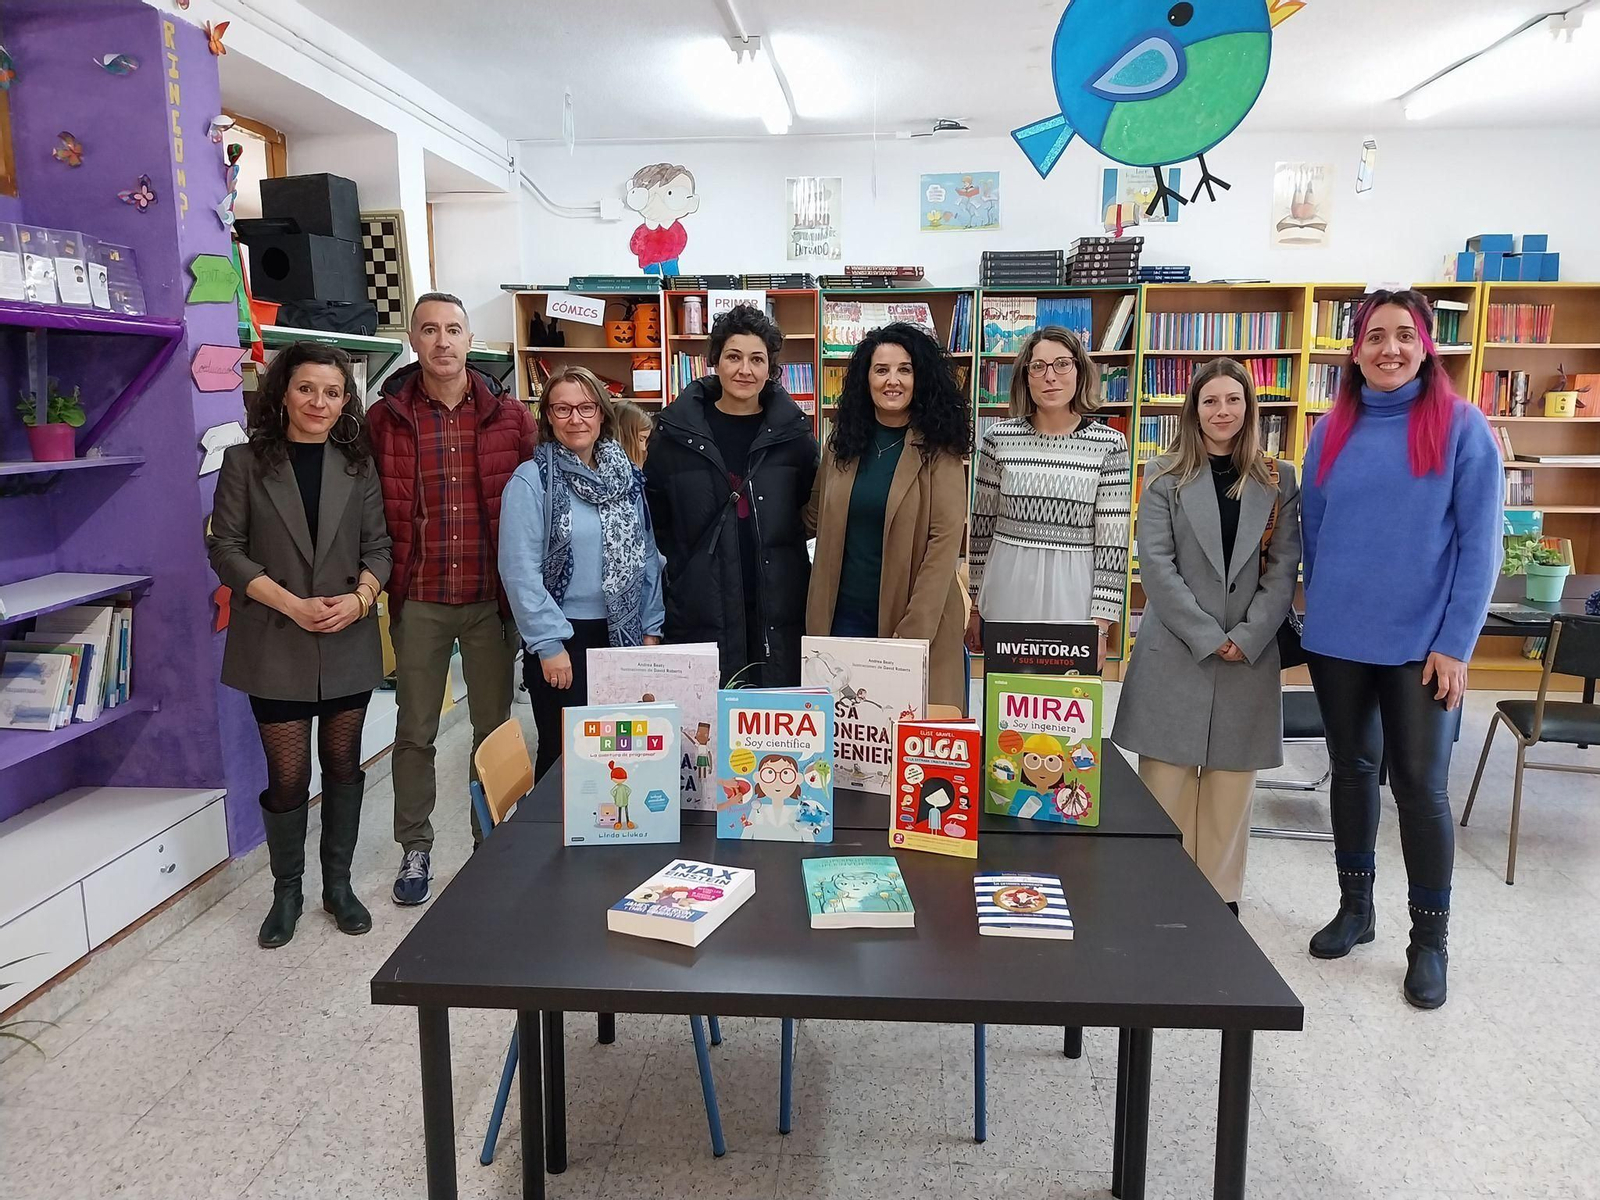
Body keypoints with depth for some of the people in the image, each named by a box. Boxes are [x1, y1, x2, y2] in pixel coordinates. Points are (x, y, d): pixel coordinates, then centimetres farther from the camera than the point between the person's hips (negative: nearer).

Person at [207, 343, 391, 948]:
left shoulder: (358, 464, 5)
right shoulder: (246, 462, -2)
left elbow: (379, 546, 4)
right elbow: (225, 549, -4)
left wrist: (359, 599, -15)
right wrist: (291, 604, -15)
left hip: (348, 644, 2)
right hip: (275, 645, -2)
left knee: (343, 765, 11)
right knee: (288, 774, 4)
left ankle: (338, 884, 27)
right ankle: (287, 891, 24)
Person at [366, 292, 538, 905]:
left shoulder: (509, 414, 1)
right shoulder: (385, 418, -1)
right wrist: (383, 586, -5)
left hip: (492, 597, 1)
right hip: (419, 601, 0)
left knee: (494, 726, 11)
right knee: (415, 732, 10)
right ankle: (415, 849, 26)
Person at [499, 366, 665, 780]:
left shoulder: (628, 477, 7)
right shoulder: (531, 480, -9)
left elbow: (647, 556, 10)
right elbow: (520, 570, -13)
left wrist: (650, 629, 6)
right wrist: (549, 645, -15)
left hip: (623, 636, 5)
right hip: (562, 638, -4)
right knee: (564, 751, 4)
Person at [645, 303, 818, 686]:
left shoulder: (792, 429, 5)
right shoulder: (676, 428, 2)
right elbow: (653, 510, 10)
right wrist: (684, 561, 7)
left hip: (778, 608, 1)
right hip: (701, 610, -1)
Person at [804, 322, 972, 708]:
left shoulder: (938, 449, -7)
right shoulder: (844, 443, 6)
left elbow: (945, 541, -12)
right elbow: (814, 517, 18)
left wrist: (913, 630, -17)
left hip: (920, 618, -3)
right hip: (844, 614, 4)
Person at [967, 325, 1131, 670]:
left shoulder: (1109, 444, -3)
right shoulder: (1000, 438, 1)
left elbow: (1113, 545, -4)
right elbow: (982, 528, 7)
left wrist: (1099, 627, -8)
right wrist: (975, 608, 8)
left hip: (1073, 595, -1)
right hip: (1006, 592, 1)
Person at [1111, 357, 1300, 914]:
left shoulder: (1277, 480, 8)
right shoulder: (1166, 476, 2)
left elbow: (1283, 568, 4)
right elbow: (1156, 563, -6)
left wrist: (1247, 637, -9)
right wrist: (1207, 636, -12)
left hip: (1250, 655, 2)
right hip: (1174, 653, -2)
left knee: (1231, 790, 6)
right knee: (1165, 786, 0)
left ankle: (1220, 902, 18)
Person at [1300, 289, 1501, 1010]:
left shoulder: (1461, 427, -5)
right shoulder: (1332, 431, 5)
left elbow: (1480, 544, -7)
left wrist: (1455, 644, -12)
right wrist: (1320, 615, 8)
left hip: (1422, 643, -3)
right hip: (1337, 639, 3)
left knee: (1420, 785, 3)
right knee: (1352, 770, 14)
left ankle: (1430, 939, 19)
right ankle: (1355, 907, 30)